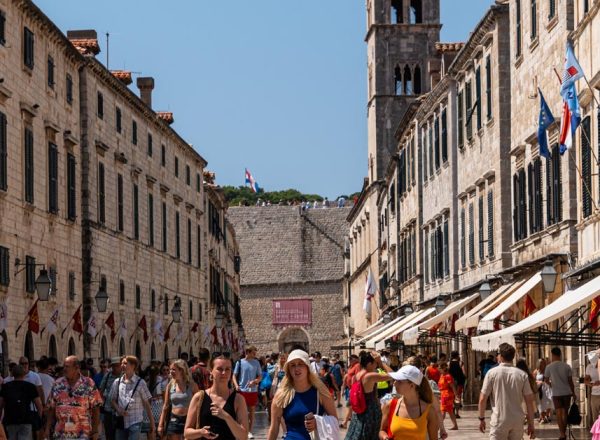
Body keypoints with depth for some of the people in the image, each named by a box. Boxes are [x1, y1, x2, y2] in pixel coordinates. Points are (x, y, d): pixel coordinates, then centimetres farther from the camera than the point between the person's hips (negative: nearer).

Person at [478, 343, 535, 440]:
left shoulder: (492, 373, -5)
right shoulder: (522, 375, 2)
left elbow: (483, 399, -5)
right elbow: (529, 400, 1)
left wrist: (481, 418, 7)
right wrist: (531, 424, 7)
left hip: (499, 421, -3)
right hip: (517, 421, 3)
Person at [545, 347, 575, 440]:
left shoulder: (549, 367, -6)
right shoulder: (567, 366, -2)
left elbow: (546, 380, 6)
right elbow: (570, 381, 0)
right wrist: (573, 393, 12)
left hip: (556, 393, -2)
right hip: (567, 392, 2)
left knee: (559, 413, -1)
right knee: (565, 412, 13)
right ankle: (564, 432, 19)